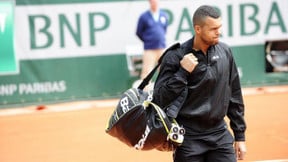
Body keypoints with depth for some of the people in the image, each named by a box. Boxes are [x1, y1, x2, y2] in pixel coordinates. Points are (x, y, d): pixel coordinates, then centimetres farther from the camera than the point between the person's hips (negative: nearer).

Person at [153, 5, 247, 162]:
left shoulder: (225, 52, 3)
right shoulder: (175, 56, -10)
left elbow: (234, 96, 10)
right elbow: (159, 100, -12)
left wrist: (240, 135, 11)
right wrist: (183, 72, -21)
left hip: (220, 135, 4)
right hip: (189, 138, -3)